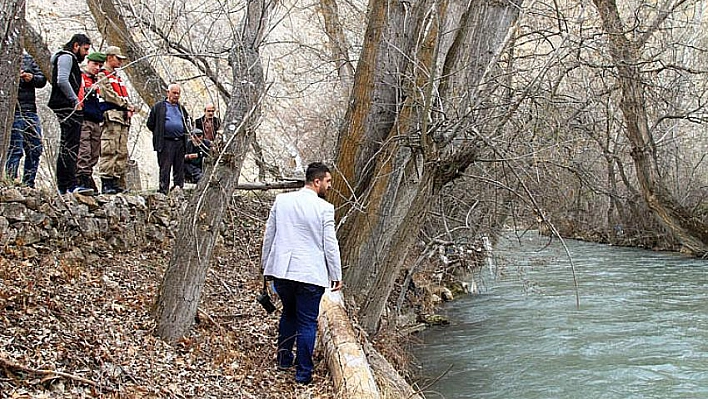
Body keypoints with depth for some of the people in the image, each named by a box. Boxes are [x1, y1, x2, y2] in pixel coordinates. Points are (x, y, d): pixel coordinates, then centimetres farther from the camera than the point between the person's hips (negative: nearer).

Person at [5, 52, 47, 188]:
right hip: (13, 111, -6)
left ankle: (28, 185, 16)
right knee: (15, 150, -9)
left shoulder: (29, 58, 17)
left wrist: (32, 78, -8)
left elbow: (42, 80, 12)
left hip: (31, 111, 6)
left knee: (35, 150, 7)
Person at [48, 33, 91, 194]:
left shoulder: (70, 59, 26)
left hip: (66, 108, 11)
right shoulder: (66, 57, -6)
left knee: (65, 146, 11)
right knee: (71, 146, -13)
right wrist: (76, 100, -17)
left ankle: (62, 187, 14)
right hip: (68, 107, -11)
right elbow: (62, 81, -20)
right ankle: (71, 185, -16)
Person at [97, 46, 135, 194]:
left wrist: (129, 109, 5)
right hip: (111, 116, -9)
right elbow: (109, 95, -11)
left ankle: (118, 182, 8)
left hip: (123, 118, 9)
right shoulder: (103, 75, 0)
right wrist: (126, 105, -5)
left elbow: (126, 97, 24)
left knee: (122, 152, 6)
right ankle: (106, 183, -15)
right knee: (109, 151, -13)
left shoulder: (118, 77, 27)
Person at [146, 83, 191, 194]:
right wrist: (159, 133, 2)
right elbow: (150, 124, 4)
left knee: (179, 167, 7)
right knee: (165, 167, -6)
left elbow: (188, 122, 31)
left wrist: (184, 131, 15)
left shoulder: (181, 108, 19)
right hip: (165, 142, -5)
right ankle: (163, 189, -5)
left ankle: (179, 188, 12)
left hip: (180, 142, 5)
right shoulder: (159, 107, 4)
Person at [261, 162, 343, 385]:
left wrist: (266, 265, 21)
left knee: (289, 313, 25)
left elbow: (269, 235, 9)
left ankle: (284, 359, 34)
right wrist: (336, 275, 3)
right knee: (307, 322, 5)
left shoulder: (281, 201, 2)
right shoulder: (324, 208, -11)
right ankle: (303, 372, 9)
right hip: (310, 274, -5)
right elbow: (330, 245, -7)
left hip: (280, 270, 5)